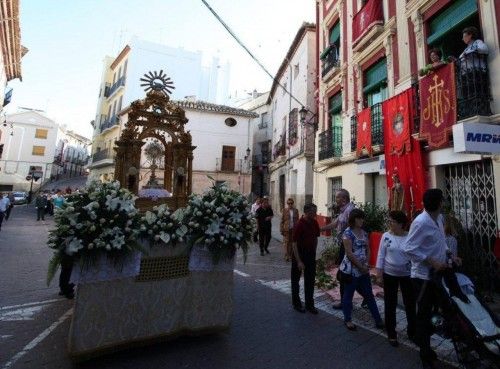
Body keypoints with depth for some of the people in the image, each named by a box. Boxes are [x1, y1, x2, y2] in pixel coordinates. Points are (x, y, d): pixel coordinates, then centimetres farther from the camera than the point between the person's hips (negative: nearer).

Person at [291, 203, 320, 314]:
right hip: (299, 254, -6)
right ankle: (296, 303, 27)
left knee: (310, 280, 12)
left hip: (310, 254, 6)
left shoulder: (314, 223, -2)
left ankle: (310, 305, 25)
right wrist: (299, 261, -22)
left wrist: (314, 253, 11)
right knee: (296, 279, 11)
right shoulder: (299, 225, -22)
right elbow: (294, 244, -21)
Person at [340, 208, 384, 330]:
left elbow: (367, 249, 10)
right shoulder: (347, 233, -16)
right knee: (348, 295, 9)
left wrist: (366, 264, -3)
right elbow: (349, 253, -19)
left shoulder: (364, 233, 7)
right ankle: (347, 319, 24)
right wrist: (361, 266, -13)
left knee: (369, 295, 15)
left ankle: (378, 319, 28)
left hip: (363, 270, 7)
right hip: (350, 270, -6)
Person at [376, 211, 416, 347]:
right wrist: (379, 275, -6)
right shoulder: (386, 236, -7)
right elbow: (381, 256, -4)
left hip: (407, 275, 0)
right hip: (389, 275, 0)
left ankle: (412, 332, 35)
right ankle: (391, 334, 26)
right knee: (390, 305, 10)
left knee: (410, 305, 12)